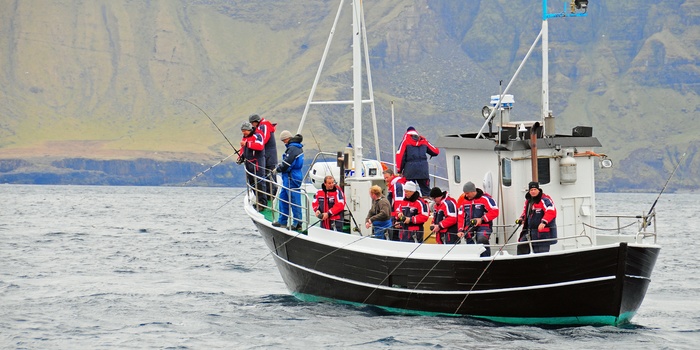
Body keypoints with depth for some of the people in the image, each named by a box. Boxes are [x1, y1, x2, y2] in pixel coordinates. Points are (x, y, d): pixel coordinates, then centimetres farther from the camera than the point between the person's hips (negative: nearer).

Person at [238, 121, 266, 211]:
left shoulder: (257, 136, -9)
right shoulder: (244, 138, 18)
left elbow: (260, 146, -26)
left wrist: (247, 144, -28)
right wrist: (241, 157, 12)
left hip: (257, 162, -9)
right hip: (248, 162, 9)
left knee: (259, 183, -10)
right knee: (252, 183, 8)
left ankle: (263, 203, -9)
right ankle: (258, 201, 15)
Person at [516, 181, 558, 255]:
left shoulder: (544, 200, -12)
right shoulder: (528, 200, 16)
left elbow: (551, 212, -23)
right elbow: (525, 212, 32)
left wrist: (544, 222, -33)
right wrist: (521, 218, 12)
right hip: (530, 231, 9)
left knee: (540, 251, -8)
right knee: (521, 246, 4)